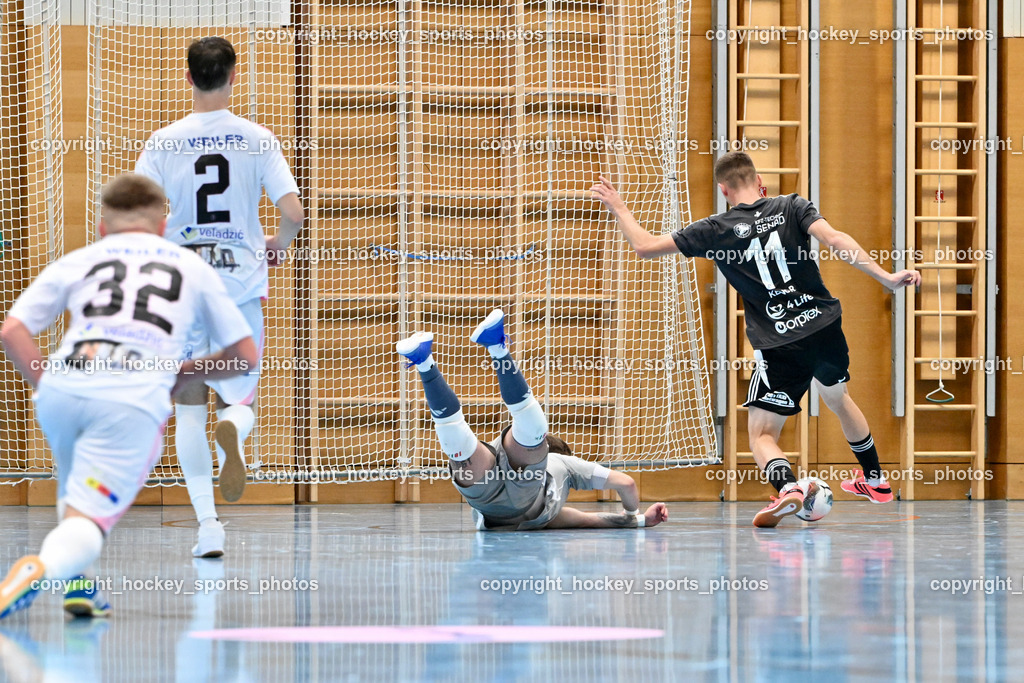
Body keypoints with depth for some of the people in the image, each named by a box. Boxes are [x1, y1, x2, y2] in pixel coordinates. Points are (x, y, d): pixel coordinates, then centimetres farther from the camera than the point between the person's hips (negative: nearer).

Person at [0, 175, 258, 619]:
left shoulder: (76, 262, 22)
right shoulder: (192, 266, 25)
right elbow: (245, 355, 26)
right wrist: (183, 374, 40)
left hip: (61, 388, 2)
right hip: (135, 400, -2)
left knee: (75, 491, 32)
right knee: (86, 519, -5)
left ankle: (77, 582, 17)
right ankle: (42, 568, -36)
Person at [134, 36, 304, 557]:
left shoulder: (163, 143, -3)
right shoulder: (259, 140, -2)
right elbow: (293, 213, -8)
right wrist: (277, 246, 14)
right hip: (241, 284, 0)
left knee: (189, 409, 9)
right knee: (240, 400, 12)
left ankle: (207, 524, -1)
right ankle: (231, 429, -27)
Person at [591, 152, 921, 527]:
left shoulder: (718, 229, -1)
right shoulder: (792, 207, 3)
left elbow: (645, 246, 1)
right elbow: (835, 239, -13)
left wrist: (618, 208, 17)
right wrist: (885, 277, -15)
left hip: (780, 346, -4)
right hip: (825, 326, 4)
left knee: (761, 433, 1)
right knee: (837, 397, 33)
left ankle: (787, 487, -33)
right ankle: (875, 480, 48)